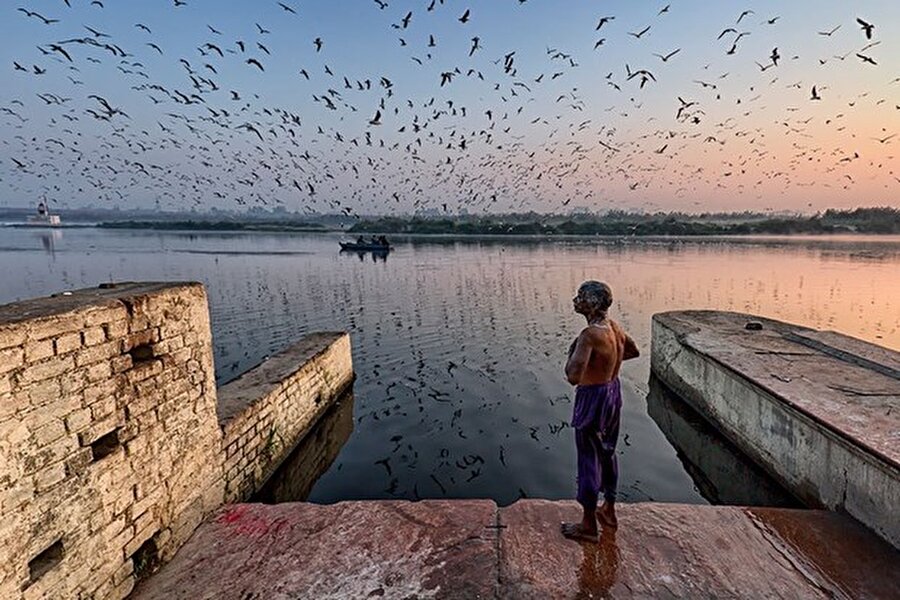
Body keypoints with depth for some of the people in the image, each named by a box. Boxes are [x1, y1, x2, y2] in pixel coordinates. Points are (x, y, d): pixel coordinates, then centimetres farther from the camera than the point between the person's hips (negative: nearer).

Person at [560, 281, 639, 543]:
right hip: (613, 392, 9)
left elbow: (573, 377, -35)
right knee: (607, 453, 23)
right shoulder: (614, 326, -1)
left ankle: (588, 525, 21)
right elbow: (633, 351, 18)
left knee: (589, 459, 6)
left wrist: (573, 352, -19)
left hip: (593, 398, -9)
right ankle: (609, 511, 41)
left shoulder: (590, 334, -27)